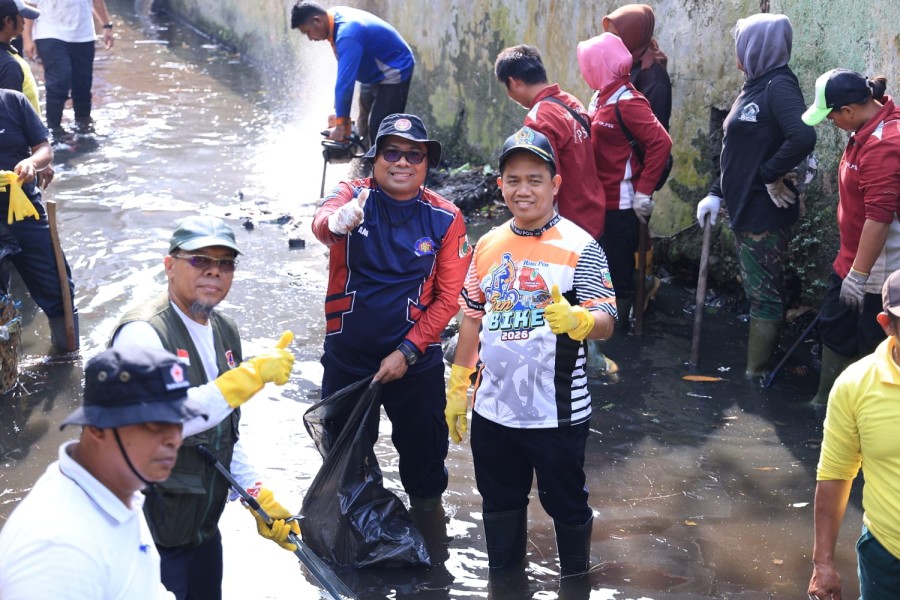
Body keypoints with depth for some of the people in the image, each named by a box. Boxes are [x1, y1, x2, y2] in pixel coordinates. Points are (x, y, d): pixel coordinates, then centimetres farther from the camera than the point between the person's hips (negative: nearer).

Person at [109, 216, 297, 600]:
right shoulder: (143, 333, -18)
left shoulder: (225, 331, 9)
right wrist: (253, 374, -31)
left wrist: (260, 498, 14)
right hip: (154, 532, -8)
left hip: (204, 523, 8)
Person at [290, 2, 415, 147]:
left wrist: (340, 124, -31)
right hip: (376, 72, 10)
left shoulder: (348, 34, -35)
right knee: (366, 128, 15)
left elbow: (345, 81, -35)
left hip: (394, 73, -10)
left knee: (380, 130, -14)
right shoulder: (336, 15, -6)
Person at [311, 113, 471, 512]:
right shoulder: (353, 196, -10)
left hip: (415, 359, 0)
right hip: (346, 355, 1)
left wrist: (407, 352, -16)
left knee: (423, 453, 14)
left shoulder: (445, 218, -8)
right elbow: (321, 221, -33)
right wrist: (337, 222, -58)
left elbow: (449, 296, -10)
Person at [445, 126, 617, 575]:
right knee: (499, 505, 18)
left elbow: (605, 323, -18)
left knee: (567, 506, 9)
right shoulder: (488, 245, 6)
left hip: (557, 413, -5)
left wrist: (573, 319, -40)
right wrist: (456, 388, 13)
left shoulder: (579, 247, -11)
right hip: (492, 409, 5)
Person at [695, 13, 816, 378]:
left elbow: (803, 137, -32)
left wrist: (769, 174, -21)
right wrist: (716, 193, 12)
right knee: (759, 291, 16)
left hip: (764, 212, -10)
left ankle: (756, 376, 9)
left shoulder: (779, 86, -16)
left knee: (763, 295, 0)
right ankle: (758, 368, 26)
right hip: (745, 208, 10)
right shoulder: (754, 87, 12)